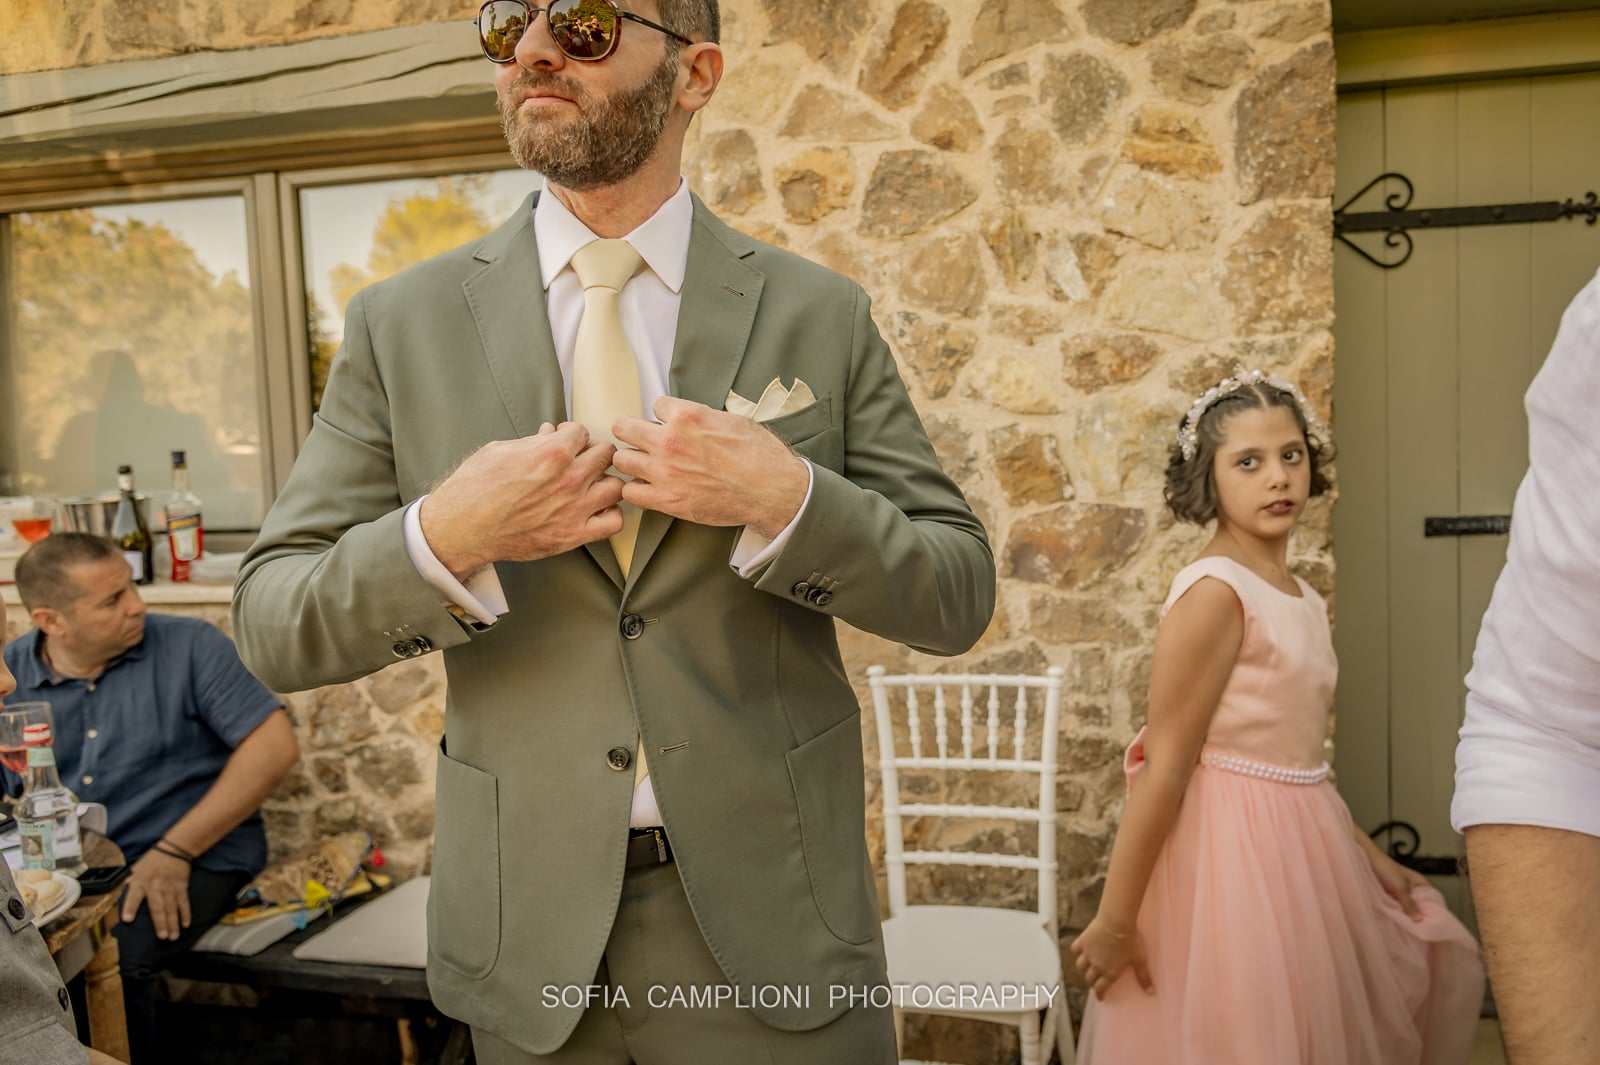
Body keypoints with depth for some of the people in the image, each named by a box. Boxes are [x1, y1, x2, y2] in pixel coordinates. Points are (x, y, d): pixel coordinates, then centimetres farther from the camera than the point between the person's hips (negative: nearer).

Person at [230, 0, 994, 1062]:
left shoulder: (820, 315, -2)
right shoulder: (403, 324, -1)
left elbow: (959, 596, -3)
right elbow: (274, 627, -1)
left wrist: (783, 498, -19)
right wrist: (440, 538, -20)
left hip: (769, 911, 0)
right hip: (530, 931, 1)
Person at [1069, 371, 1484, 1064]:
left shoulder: (1303, 600, 7)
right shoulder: (1214, 591, -19)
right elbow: (1165, 768, -21)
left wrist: (1368, 855, 16)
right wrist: (1115, 921, -18)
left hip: (1303, 842, 9)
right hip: (1231, 850, -8)